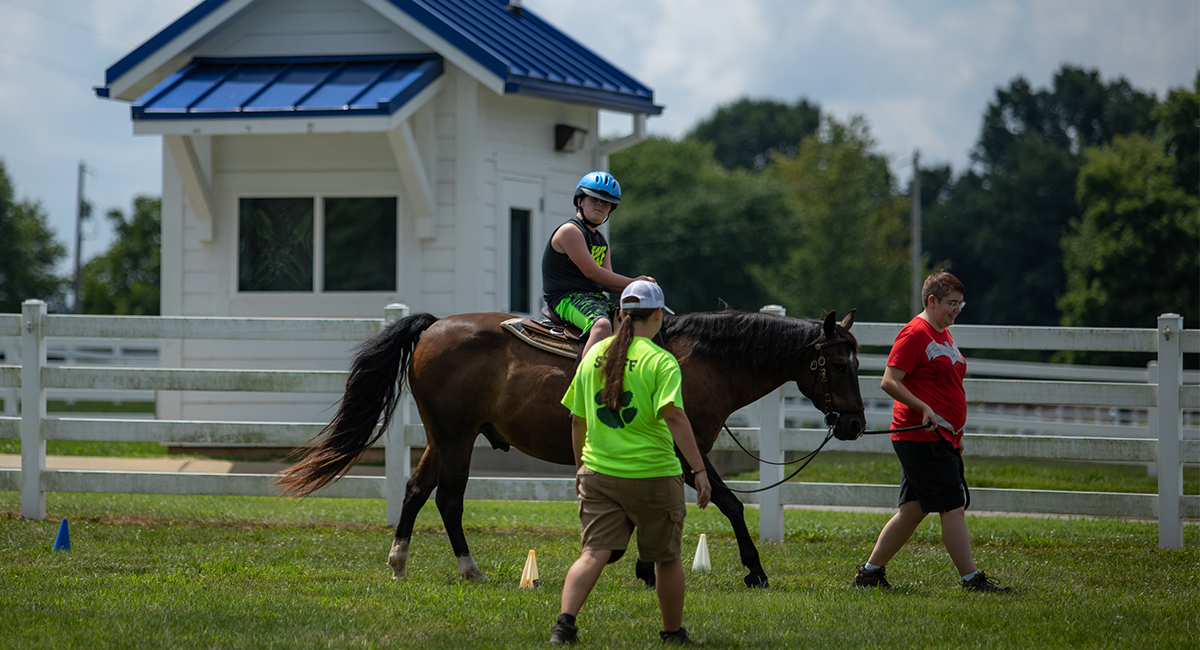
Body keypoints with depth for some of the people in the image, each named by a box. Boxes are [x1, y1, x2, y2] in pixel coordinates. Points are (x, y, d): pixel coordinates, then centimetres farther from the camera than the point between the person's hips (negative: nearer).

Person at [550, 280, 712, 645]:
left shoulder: (594, 356, 7)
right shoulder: (660, 361, -10)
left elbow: (577, 419, 13)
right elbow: (674, 415, -21)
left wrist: (580, 465, 26)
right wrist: (699, 469, -21)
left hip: (599, 474, 4)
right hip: (653, 475, -4)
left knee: (594, 553, -2)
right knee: (668, 558, 14)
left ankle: (565, 622, -22)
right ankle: (673, 634, 25)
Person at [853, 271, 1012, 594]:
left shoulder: (943, 334, 19)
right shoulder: (915, 333, -11)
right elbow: (889, 382, -17)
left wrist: (956, 433, 25)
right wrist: (923, 408, -25)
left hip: (942, 438, 10)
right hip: (921, 438, -10)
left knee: (913, 509, 11)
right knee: (953, 507, -10)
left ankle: (870, 572, 17)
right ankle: (971, 579, -8)